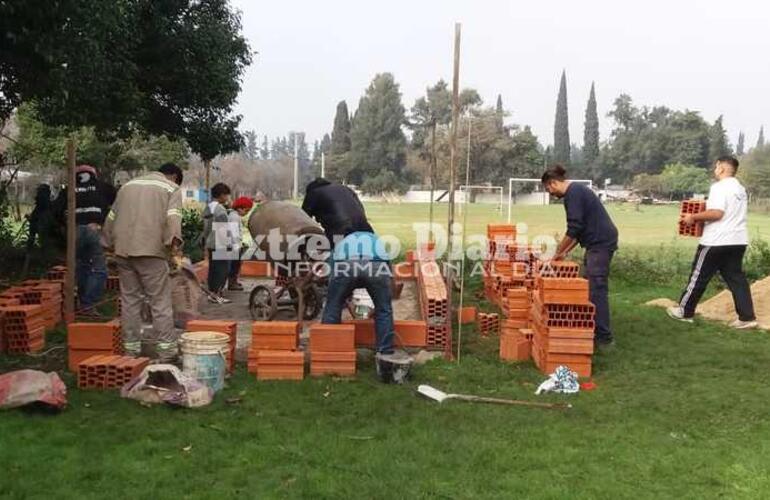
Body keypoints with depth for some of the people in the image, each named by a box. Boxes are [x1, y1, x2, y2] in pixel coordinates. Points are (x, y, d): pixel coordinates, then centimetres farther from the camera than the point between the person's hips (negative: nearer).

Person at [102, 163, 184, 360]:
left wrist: (109, 244, 30)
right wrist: (174, 241, -24)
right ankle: (166, 349, -4)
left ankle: (131, 349, 13)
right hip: (151, 250, -5)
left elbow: (111, 217, 23)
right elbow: (172, 217, -12)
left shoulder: (129, 184, 24)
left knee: (129, 300, 10)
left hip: (123, 250, 5)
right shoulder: (172, 188, 7)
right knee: (160, 301, -2)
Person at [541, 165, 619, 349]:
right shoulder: (576, 190, 18)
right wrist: (566, 251, 19)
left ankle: (604, 337, -7)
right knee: (590, 287, 13)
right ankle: (593, 330, 20)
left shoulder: (573, 193, -13)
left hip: (601, 243, -11)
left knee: (596, 289, -10)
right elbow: (580, 228, 24)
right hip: (599, 242, 11)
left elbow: (574, 229, -19)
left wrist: (559, 251, -7)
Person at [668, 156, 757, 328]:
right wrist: (703, 216, 23)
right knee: (736, 278, 9)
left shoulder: (719, 187, -14)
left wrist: (694, 217, -13)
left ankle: (685, 311, 12)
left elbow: (717, 213, -24)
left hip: (717, 241, -8)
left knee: (699, 276, 3)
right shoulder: (740, 188, 16)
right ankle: (747, 317, 5)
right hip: (738, 240, 9)